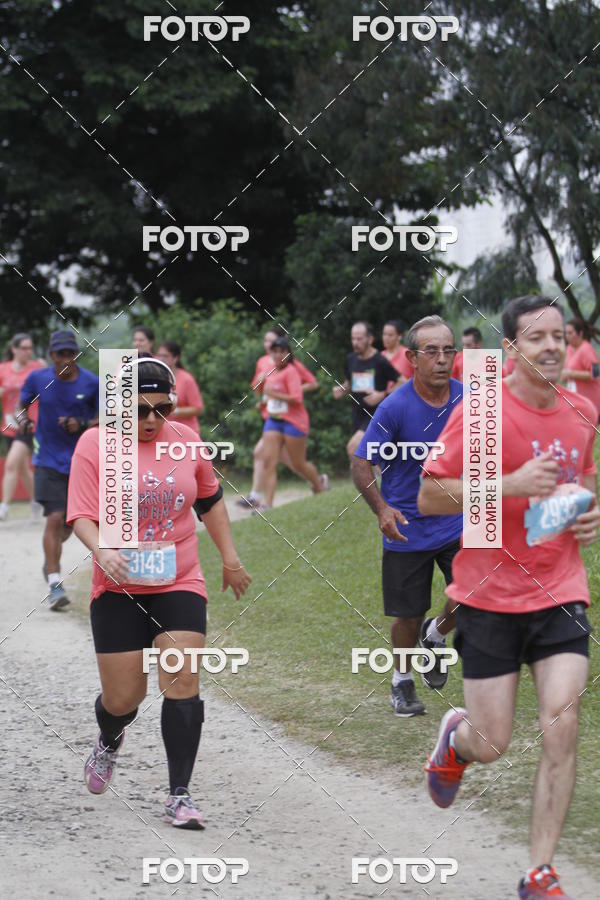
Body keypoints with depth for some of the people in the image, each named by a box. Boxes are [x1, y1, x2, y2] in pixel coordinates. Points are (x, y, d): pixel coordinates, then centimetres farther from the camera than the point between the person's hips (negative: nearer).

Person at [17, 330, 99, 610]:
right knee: (54, 518, -15)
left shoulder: (91, 383, -5)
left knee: (70, 522, 12)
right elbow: (22, 406, 10)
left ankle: (51, 556, 46)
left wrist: (82, 425, -17)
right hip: (48, 460, -2)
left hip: (81, 460, 2)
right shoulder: (37, 379, -4)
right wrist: (23, 421, -12)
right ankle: (55, 584, -12)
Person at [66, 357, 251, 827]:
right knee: (124, 697, 2)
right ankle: (109, 743, 40)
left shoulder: (185, 440, 2)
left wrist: (230, 557, 18)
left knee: (182, 683, -12)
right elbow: (81, 515, -13)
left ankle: (180, 796, -4)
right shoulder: (95, 445, -8)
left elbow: (210, 499, 18)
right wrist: (102, 552, -31)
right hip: (119, 589, -2)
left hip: (180, 584, 2)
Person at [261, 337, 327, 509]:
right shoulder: (270, 371, 10)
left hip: (293, 422, -6)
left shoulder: (290, 372, -13)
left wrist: (274, 394, -23)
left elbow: (296, 399, -21)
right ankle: (267, 504, -14)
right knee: (269, 461, -9)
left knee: (298, 464, 6)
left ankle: (319, 484, 37)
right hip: (273, 421, 7)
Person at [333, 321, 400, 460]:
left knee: (353, 446, -26)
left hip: (376, 415, -7)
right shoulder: (351, 359, 6)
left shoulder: (380, 362, -12)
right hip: (358, 416, 7)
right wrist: (341, 390, 2)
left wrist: (382, 395, -20)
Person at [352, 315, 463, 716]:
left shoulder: (469, 398, -6)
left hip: (457, 524, 3)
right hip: (407, 529, -3)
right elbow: (362, 463, -12)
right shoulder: (395, 408, -17)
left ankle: (436, 634, 20)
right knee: (409, 615, 6)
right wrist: (382, 509, -26)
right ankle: (402, 680, 34)